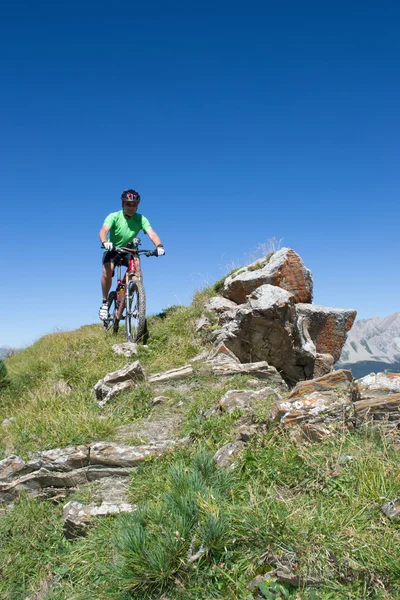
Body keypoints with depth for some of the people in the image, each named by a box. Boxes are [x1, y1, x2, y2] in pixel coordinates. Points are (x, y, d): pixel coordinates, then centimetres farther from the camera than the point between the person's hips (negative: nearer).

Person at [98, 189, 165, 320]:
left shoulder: (141, 219, -15)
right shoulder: (114, 216, -20)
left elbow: (152, 234, -29)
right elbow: (103, 231, -36)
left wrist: (159, 246, -50)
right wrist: (105, 242, -59)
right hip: (112, 250, -2)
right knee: (107, 270, -29)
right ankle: (105, 302, -11)